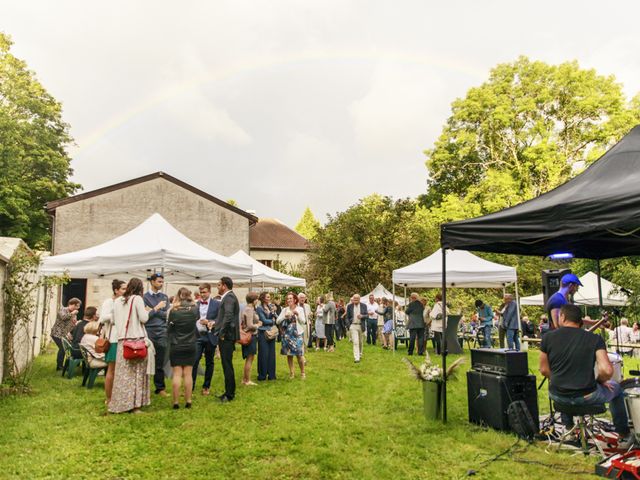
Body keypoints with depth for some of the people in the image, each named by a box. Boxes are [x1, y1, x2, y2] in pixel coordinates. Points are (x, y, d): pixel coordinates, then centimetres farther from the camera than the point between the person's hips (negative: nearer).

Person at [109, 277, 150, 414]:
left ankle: (121, 404, 12)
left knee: (123, 372, 8)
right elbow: (144, 318, -9)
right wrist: (146, 311, 10)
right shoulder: (137, 299, -5)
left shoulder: (117, 301, 10)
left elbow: (114, 320, 13)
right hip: (136, 339, -5)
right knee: (137, 372, 1)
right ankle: (134, 405, 2)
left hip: (122, 340, 5)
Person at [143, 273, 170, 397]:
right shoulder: (145, 297, 1)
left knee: (160, 363, 6)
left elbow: (167, 315, 2)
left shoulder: (165, 297, 11)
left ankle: (160, 388, 13)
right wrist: (157, 308, -12)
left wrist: (153, 311, -7)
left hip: (162, 332, 3)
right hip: (148, 332, -3)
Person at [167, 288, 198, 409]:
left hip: (176, 346, -2)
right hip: (190, 346, 2)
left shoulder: (173, 311, -12)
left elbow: (169, 328, -2)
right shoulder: (195, 309, -5)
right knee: (188, 374, 8)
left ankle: (176, 402, 5)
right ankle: (188, 401, 11)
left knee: (177, 374, 3)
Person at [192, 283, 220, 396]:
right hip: (197, 336, 1)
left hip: (210, 337, -1)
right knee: (194, 361, -7)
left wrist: (211, 323, -16)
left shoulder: (217, 304, 0)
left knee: (209, 362, 8)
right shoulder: (195, 304, 7)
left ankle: (206, 386, 21)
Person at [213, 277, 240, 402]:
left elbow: (228, 316, -27)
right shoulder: (228, 297, 17)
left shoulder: (229, 297, -15)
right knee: (226, 364, 15)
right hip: (226, 336, 10)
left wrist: (222, 333, -21)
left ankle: (230, 394, 3)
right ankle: (229, 392, 24)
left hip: (227, 336, -10)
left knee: (227, 365, -4)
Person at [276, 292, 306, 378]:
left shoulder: (300, 309, 1)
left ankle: (302, 372, 10)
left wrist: (298, 315, -21)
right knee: (289, 354, 5)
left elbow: (303, 321, -6)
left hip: (297, 334, -3)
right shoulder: (285, 310, 7)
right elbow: (277, 321, 1)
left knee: (299, 354, -5)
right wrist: (285, 316, -13)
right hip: (287, 334, 3)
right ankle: (291, 373, 17)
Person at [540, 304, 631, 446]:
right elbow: (607, 371, -18)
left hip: (558, 396, 2)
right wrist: (599, 381, 4)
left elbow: (544, 370, 0)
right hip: (587, 396, -1)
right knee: (615, 388, 30)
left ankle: (568, 427, 48)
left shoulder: (548, 337, -5)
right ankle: (624, 436, 37)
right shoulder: (594, 339, -7)